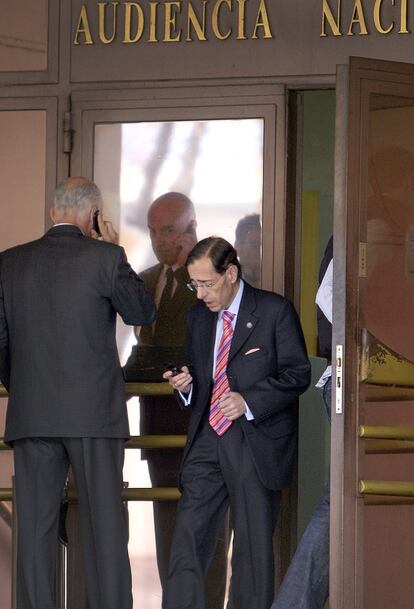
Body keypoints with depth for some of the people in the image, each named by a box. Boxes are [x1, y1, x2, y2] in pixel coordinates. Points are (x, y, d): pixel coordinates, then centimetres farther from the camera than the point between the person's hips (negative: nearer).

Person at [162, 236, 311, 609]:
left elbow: (298, 374, -5)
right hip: (207, 439, 5)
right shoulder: (198, 316, 15)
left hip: (258, 444, -5)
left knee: (253, 545, 0)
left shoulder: (275, 311, -2)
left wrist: (249, 402, -16)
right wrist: (186, 385, 1)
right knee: (188, 538, -4)